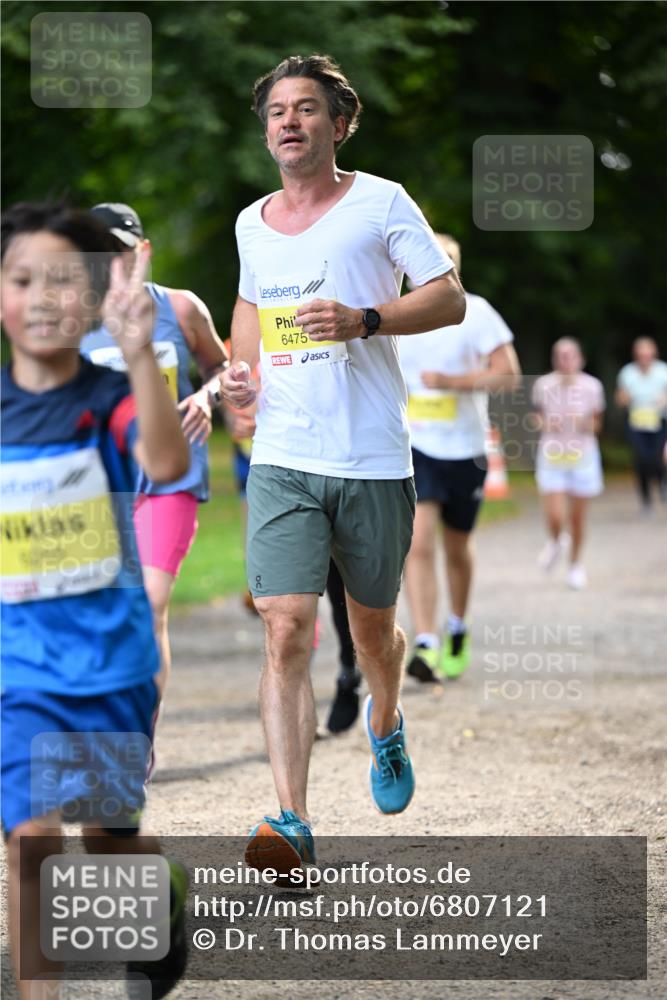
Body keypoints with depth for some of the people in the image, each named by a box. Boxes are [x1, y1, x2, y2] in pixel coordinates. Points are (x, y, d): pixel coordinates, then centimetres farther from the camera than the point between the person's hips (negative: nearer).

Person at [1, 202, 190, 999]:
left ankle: (164, 893, 47)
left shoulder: (109, 399, -10)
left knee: (112, 840, 13)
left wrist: (139, 353, -45)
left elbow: (166, 463, -34)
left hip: (112, 660, -1)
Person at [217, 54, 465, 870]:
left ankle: (385, 726, 48)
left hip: (373, 459, -2)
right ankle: (290, 822, -17)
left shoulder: (381, 203, -2)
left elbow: (450, 299, -5)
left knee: (372, 630, 14)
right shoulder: (251, 224, 12)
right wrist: (239, 369, 10)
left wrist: (364, 320, -20)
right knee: (285, 630, -13)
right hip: (281, 459, 2)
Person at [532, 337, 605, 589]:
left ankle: (575, 564, 32)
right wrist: (545, 424, -9)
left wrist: (586, 424, -16)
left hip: (582, 455, 0)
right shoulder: (544, 385, -5)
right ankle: (556, 542, 26)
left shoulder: (591, 386, -6)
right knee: (554, 518, -10)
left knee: (577, 517, 9)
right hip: (552, 456, 0)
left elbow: (597, 424, 6)